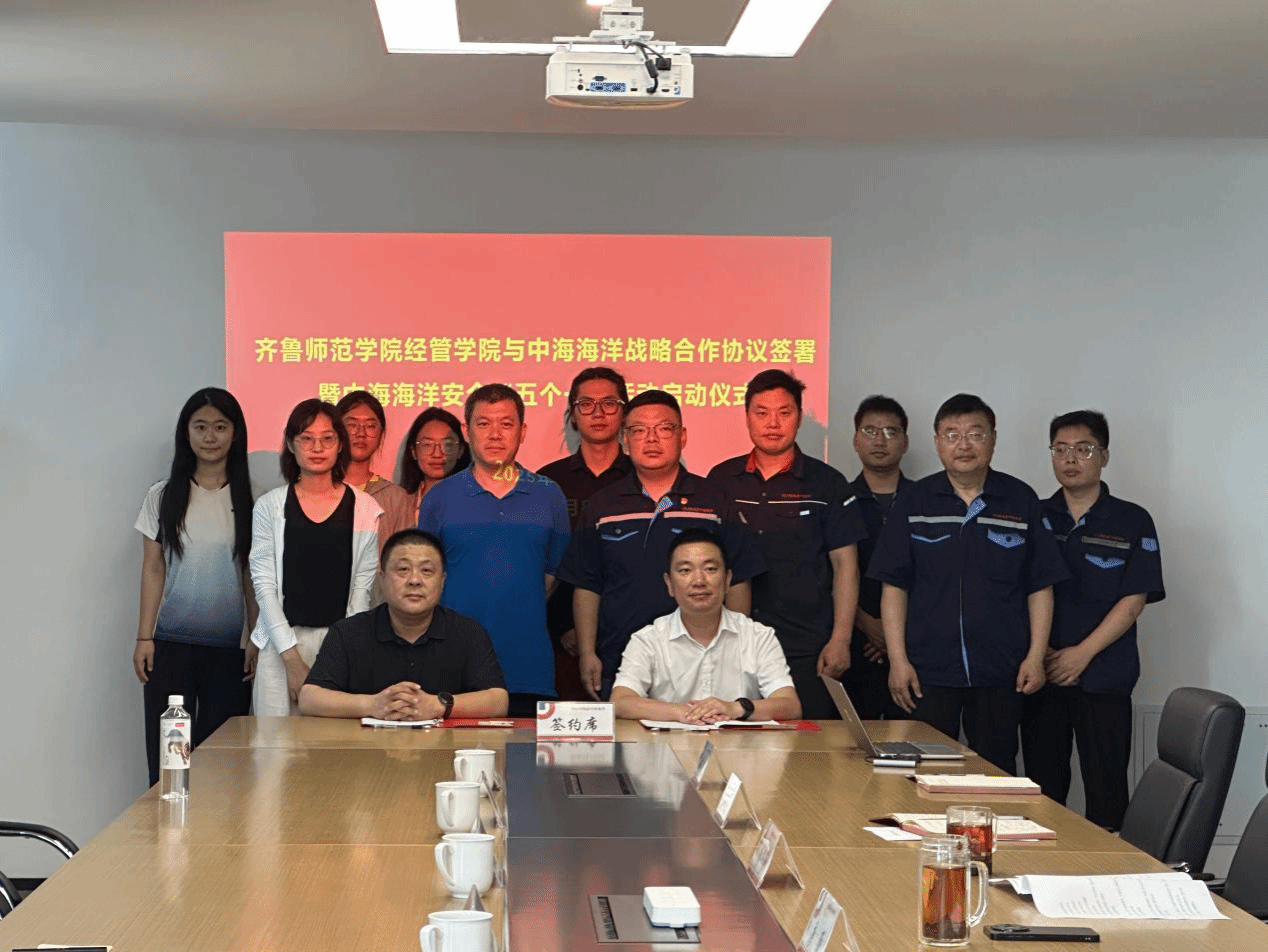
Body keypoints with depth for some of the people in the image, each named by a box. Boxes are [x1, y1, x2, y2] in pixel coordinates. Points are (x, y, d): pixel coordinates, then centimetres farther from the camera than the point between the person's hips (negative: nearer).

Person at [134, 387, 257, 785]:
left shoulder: (248, 500, 3)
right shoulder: (163, 496, 4)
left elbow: (252, 575, 5)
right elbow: (153, 570, 6)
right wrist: (144, 637, 1)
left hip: (230, 647, 0)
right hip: (172, 643, 0)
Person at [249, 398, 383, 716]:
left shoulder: (365, 508, 6)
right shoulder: (270, 506, 6)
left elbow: (362, 588, 4)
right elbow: (264, 584, 2)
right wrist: (292, 658, -7)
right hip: (282, 642, 0)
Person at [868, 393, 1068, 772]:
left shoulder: (1021, 500, 5)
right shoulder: (914, 501, 4)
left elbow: (1040, 586, 6)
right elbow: (894, 586, 3)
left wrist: (1036, 656, -2)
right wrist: (898, 660, -4)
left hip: (1000, 672, 0)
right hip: (928, 670, 0)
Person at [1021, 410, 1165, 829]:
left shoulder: (1133, 523, 3)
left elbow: (1133, 601, -4)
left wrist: (1082, 653, -12)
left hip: (1103, 677, -2)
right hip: (1040, 673, 2)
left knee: (1106, 790, -3)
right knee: (1043, 785, 5)